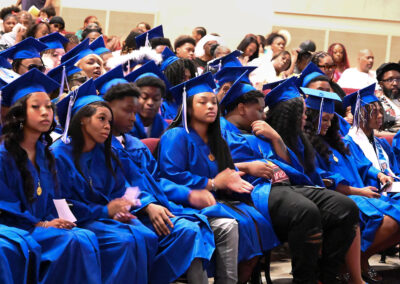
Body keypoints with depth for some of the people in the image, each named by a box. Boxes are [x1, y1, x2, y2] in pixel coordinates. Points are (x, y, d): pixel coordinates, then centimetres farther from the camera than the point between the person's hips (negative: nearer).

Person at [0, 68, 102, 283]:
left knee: (88, 238, -23)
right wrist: (40, 225, -17)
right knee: (71, 242, -30)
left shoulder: (44, 153, 14)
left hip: (44, 224, 6)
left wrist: (53, 222, -4)